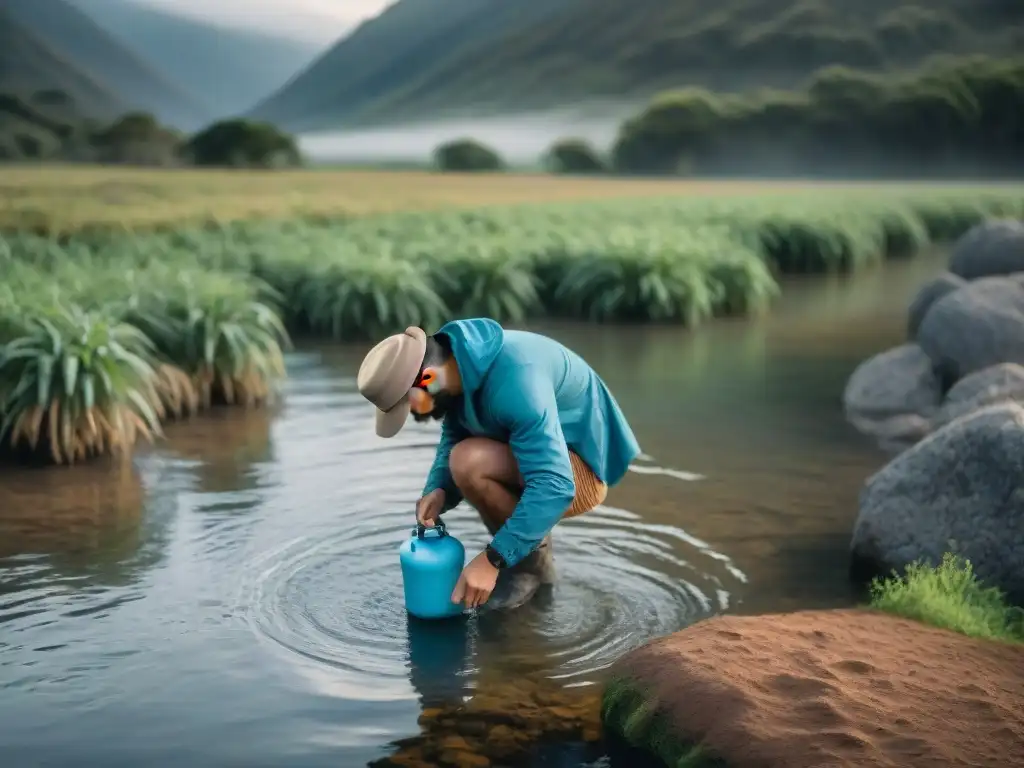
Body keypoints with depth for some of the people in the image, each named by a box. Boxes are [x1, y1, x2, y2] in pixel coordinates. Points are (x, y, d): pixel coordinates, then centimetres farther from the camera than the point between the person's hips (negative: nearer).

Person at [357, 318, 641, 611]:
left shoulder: (513, 381, -33)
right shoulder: (454, 360, -6)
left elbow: (554, 486, -36)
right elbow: (452, 438, 8)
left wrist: (491, 561, -34)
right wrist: (438, 490, -13)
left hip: (579, 470, -9)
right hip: (546, 453, 9)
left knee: (468, 462, -28)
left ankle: (532, 560, -5)